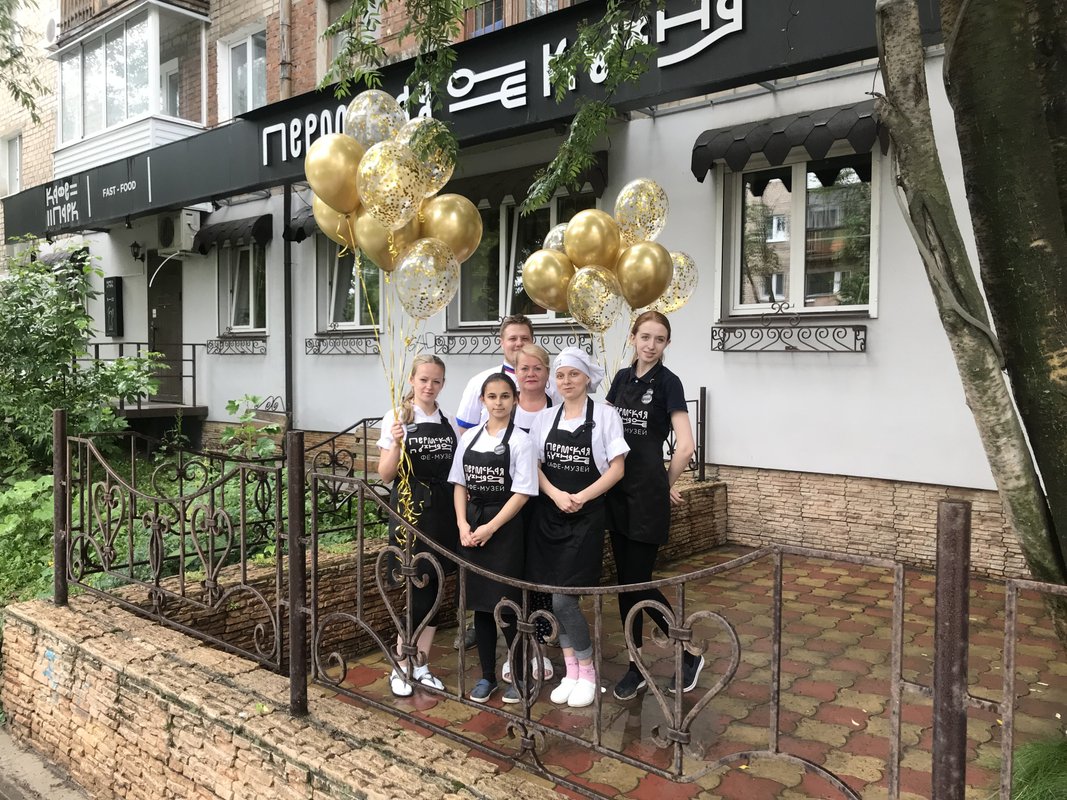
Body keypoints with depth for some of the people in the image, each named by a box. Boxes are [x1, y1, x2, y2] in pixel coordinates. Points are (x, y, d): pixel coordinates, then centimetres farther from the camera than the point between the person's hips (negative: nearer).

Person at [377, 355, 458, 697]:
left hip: (443, 513, 5)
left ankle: (420, 665, 23)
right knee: (419, 591, -4)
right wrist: (396, 444, -23)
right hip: (411, 511, -4)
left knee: (432, 590, 9)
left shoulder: (448, 423, 8)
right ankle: (401, 668, 14)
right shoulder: (397, 418, -5)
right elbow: (385, 474, -7)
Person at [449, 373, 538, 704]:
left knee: (507, 605, 0)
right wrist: (463, 525, -4)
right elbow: (460, 484, 9)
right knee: (480, 604, 11)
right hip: (471, 529, 4)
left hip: (505, 527, -4)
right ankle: (487, 676, 25)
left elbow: (522, 493, -11)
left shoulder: (520, 441, -7)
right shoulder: (469, 437, 6)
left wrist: (490, 528, -15)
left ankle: (519, 675, 19)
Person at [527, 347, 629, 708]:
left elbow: (617, 468, -6)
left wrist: (580, 498, -15)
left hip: (587, 517, -4)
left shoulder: (605, 415, -3)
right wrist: (556, 495, -13)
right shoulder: (545, 417, 7)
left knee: (563, 598, -6)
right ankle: (571, 671, 23)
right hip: (549, 515, 4)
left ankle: (587, 671, 16)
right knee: (555, 597, 6)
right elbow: (535, 465, 4)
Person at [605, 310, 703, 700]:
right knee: (625, 582, 10)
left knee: (640, 583, -3)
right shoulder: (622, 378, 11)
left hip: (647, 492, -6)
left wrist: (667, 484, -2)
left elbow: (685, 446, -14)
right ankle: (636, 668, 22)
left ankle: (690, 655, 16)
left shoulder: (667, 382, -8)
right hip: (618, 490, 6)